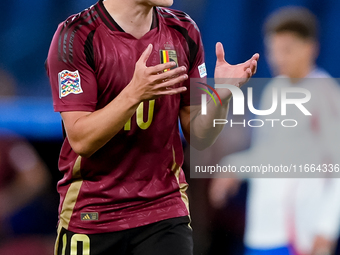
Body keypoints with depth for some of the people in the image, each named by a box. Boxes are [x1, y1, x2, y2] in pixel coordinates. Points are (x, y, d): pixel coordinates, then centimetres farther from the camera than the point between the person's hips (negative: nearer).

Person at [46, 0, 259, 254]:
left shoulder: (183, 31, 4)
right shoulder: (75, 36, -11)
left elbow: (198, 137, 5)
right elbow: (81, 140, -17)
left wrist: (221, 93, -14)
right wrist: (135, 93, -28)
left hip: (165, 212, 3)